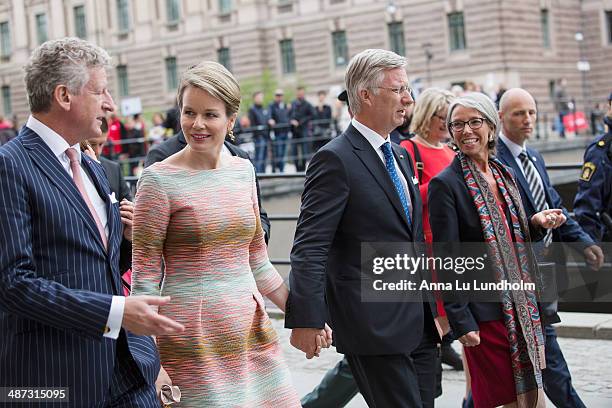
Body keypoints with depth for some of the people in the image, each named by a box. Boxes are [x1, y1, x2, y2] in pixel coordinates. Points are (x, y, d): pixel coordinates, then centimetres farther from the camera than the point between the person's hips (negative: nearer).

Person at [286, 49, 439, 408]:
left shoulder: (400, 155, 16)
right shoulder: (336, 159, -12)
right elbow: (310, 247, -17)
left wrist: (433, 308, 21)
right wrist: (306, 319, -23)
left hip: (417, 321, 8)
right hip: (374, 322, -8)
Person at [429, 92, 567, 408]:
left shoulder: (504, 174, 11)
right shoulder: (445, 185, -10)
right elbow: (446, 259, -12)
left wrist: (536, 223, -2)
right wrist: (461, 322, -16)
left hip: (523, 306, 7)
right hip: (484, 310, -7)